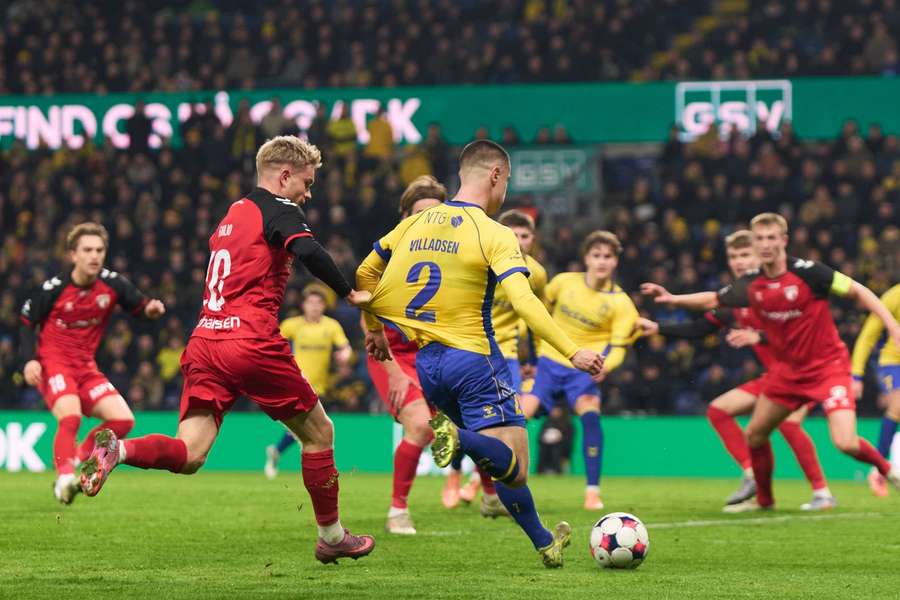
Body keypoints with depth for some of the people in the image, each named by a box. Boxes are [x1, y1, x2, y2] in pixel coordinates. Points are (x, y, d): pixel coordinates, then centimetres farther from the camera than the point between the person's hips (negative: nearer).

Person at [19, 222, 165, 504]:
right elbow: (27, 322, -3)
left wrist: (151, 308, -19)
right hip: (53, 362, -5)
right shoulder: (54, 288, -12)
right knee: (70, 415, -30)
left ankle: (80, 459, 11)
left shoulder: (112, 284, -3)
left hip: (86, 367, 5)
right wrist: (30, 360, -16)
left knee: (122, 419, -6)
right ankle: (64, 477, -26)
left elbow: (139, 306, 6)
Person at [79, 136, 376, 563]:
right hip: (253, 343, -7)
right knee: (318, 432, 12)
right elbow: (308, 251, -20)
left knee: (188, 455, -2)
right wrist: (349, 293, -10)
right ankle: (332, 537, 19)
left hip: (205, 343, 7)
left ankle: (118, 450, -29)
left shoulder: (232, 215, 23)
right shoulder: (278, 210, -3)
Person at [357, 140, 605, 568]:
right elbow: (523, 301, -21)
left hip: (424, 363, 7)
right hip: (472, 358, -7)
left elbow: (364, 275, 17)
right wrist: (572, 353, -25)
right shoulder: (494, 235, -9)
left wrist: (374, 329, 31)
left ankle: (543, 541, 18)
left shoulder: (414, 224, 9)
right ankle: (460, 437, -38)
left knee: (502, 463, 18)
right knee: (513, 467, -11)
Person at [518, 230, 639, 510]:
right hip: (550, 362, 2)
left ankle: (592, 492, -23)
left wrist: (605, 366, -26)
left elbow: (617, 348, -6)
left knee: (590, 414, -30)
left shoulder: (621, 303, -6)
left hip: (584, 370, -2)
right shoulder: (564, 282, -1)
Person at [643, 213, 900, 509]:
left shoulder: (807, 272, -19)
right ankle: (764, 500, 33)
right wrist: (673, 299, 6)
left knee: (846, 443, -21)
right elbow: (712, 300, 16)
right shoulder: (751, 285, -2)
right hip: (787, 370, 6)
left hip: (828, 366, -6)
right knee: (754, 435, 10)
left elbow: (857, 291, -13)